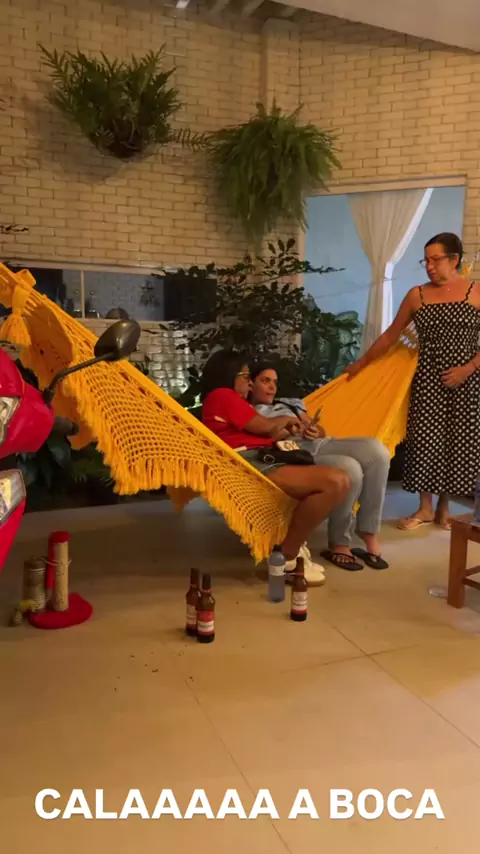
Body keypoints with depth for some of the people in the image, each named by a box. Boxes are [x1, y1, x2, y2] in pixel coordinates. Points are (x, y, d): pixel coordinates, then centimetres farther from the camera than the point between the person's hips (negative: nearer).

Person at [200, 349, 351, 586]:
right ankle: (288, 557, -15)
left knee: (341, 481, 4)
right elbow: (263, 427, -1)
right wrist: (286, 419, 16)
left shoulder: (223, 400, 32)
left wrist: (288, 430, 24)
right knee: (334, 481, -27)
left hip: (259, 464, 11)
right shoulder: (222, 395, 1)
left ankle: (293, 544, 0)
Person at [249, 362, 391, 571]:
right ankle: (337, 544, -15)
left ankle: (369, 534, -17)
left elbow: (319, 430, 27)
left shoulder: (289, 403, 33)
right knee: (349, 469, -33)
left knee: (376, 449, -21)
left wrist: (317, 431, 3)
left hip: (320, 444, 7)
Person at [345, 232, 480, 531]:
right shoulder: (417, 295, 5)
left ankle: (444, 508, 17)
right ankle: (425, 508, 12)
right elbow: (391, 335, 10)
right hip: (428, 378, 1)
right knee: (425, 439, -1)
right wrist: (361, 363, 11)